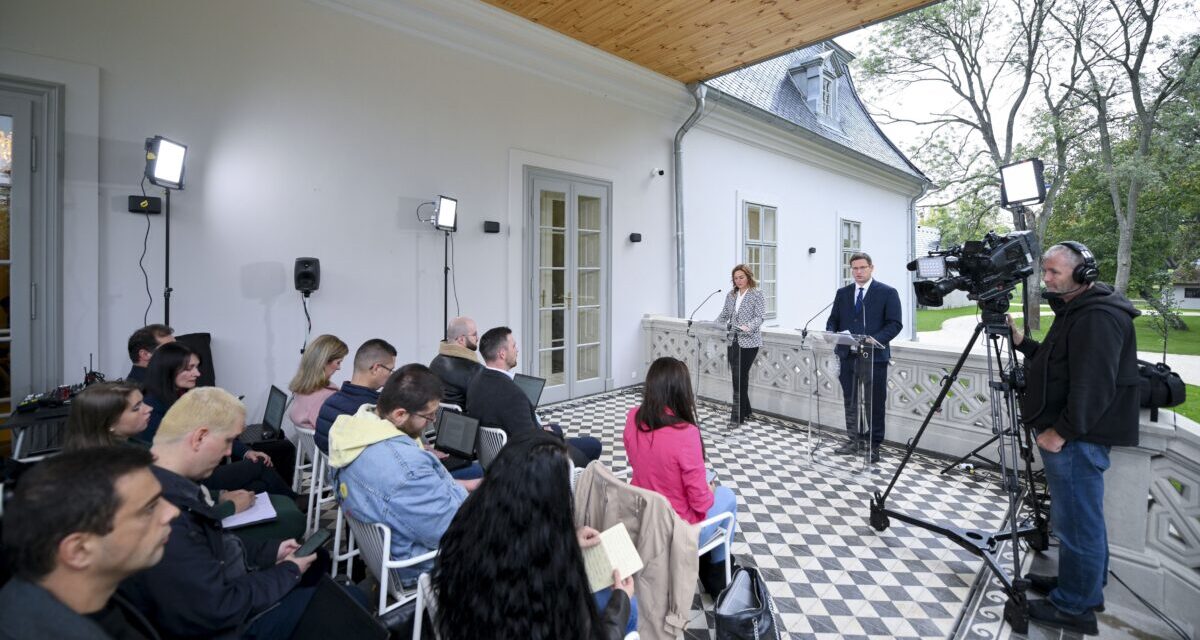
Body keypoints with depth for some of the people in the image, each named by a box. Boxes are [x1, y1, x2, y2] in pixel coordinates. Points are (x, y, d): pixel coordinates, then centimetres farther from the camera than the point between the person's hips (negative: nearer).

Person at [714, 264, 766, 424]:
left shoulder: (757, 295, -3)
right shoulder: (731, 295, 13)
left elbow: (760, 317, -12)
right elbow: (724, 315, 14)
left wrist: (748, 327, -30)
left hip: (749, 342, -5)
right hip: (732, 341, 5)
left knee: (740, 376, -8)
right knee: (738, 376, 9)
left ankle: (738, 416, -1)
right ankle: (746, 411, 24)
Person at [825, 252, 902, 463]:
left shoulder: (887, 293, 0)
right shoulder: (842, 293, 12)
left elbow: (895, 324, -6)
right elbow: (833, 320, 13)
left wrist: (875, 340, -20)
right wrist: (831, 333, -9)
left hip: (875, 356, -4)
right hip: (847, 356, 4)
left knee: (875, 403, 4)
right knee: (850, 401, 12)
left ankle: (874, 444, 17)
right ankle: (855, 440, 26)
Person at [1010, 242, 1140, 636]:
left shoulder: (1098, 316, -18)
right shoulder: (1077, 311, 15)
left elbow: (1094, 387, -24)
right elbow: (1055, 363, 23)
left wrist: (1061, 432, -20)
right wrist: (1021, 342, 10)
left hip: (1075, 438, -11)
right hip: (1072, 437, 11)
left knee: (1077, 520, 0)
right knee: (1080, 518, 20)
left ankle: (1074, 607, 12)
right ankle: (1085, 589, 35)